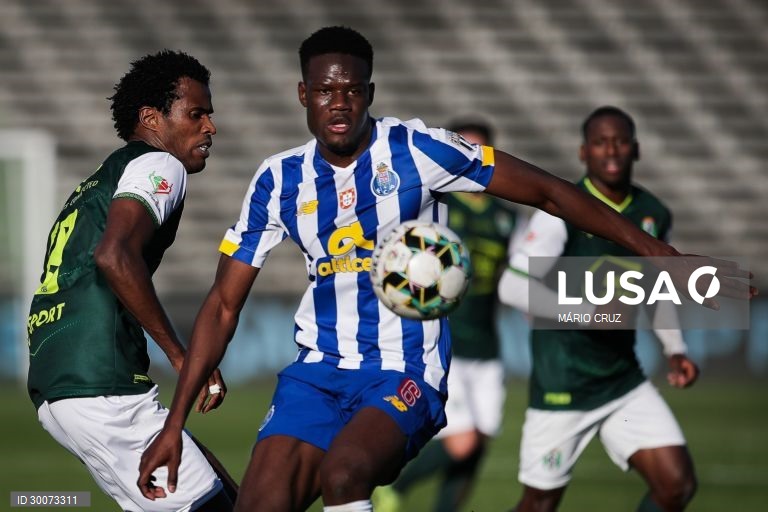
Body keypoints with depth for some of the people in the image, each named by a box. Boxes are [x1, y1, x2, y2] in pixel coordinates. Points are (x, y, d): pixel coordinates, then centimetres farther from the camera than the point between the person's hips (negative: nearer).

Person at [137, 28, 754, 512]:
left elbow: (545, 191, -2)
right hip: (317, 370, 4)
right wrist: (174, 425, 4)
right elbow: (224, 304, 9)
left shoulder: (414, 150, -6)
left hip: (405, 377, -4)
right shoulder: (279, 180, 4)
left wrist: (658, 252, -7)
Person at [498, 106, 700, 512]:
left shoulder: (655, 216, 5)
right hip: (561, 387, -5)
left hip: (625, 383, 5)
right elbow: (513, 286, -22)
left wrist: (675, 350, 8)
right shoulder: (562, 212, -14)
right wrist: (584, 307, -32)